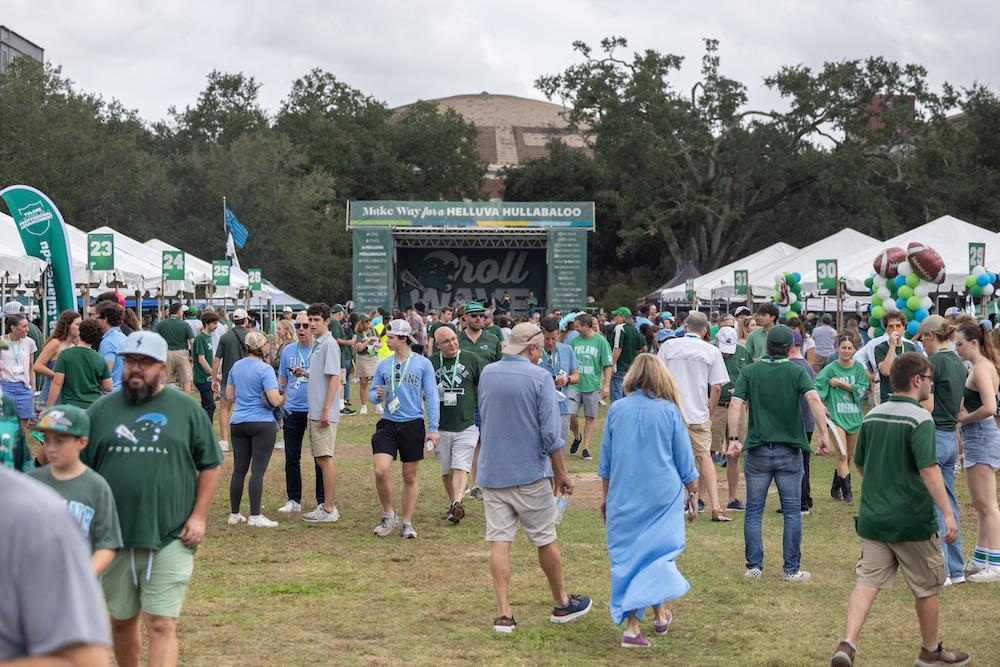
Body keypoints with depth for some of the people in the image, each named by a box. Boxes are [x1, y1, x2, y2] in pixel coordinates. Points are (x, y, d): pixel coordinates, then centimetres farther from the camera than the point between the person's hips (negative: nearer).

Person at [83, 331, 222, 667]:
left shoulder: (187, 409, 3)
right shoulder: (101, 410, 7)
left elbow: (210, 466, 7)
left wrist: (198, 517, -1)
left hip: (170, 539, -3)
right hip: (114, 537, 3)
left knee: (161, 625, -8)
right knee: (122, 619, 16)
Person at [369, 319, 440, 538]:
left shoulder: (422, 363, -1)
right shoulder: (383, 365, 8)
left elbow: (431, 396, -1)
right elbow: (372, 393, 15)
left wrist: (433, 428, -7)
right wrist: (377, 395, -10)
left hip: (413, 424, -2)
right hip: (388, 424, 2)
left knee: (410, 477, 6)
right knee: (380, 471, -13)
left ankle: (407, 523, 18)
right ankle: (389, 515, 8)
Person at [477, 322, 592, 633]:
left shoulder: (487, 374, 6)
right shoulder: (539, 377, -11)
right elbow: (550, 434, -13)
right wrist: (560, 473, -2)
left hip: (492, 473, 4)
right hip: (530, 473, -4)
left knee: (499, 542, 2)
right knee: (546, 540, 10)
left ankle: (504, 613, -2)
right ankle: (562, 604, 24)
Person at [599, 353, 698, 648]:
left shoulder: (616, 409, -1)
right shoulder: (669, 411, -6)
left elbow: (605, 461, 8)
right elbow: (685, 461, 1)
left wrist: (606, 496, 19)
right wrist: (693, 493, 14)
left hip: (624, 497, 1)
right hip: (663, 496, -1)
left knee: (627, 556, 5)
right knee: (659, 551, 15)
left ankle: (632, 626, 2)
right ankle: (660, 613, 20)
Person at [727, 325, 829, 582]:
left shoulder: (749, 372, 2)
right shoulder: (796, 371, -1)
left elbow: (735, 404, -8)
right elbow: (814, 399, -16)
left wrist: (734, 439, -5)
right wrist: (823, 433, -15)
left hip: (758, 449, 1)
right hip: (789, 450, -1)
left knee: (754, 511, 8)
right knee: (792, 511, 6)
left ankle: (754, 566, 7)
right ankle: (792, 570, 6)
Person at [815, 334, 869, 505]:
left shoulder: (858, 367, 5)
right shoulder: (830, 369, -2)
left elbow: (862, 389, -6)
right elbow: (817, 390, -1)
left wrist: (841, 384, -10)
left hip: (854, 416, 4)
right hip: (836, 416, -3)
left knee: (849, 456, 11)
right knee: (842, 455, -12)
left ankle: (835, 489, 26)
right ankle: (846, 491, -7)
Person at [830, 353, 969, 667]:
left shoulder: (872, 416, 7)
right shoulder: (920, 419, -14)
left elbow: (859, 465, 15)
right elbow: (928, 469, -23)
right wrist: (948, 513, -21)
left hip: (872, 519, 5)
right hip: (912, 520, -5)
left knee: (867, 582, 1)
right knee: (927, 588, 13)